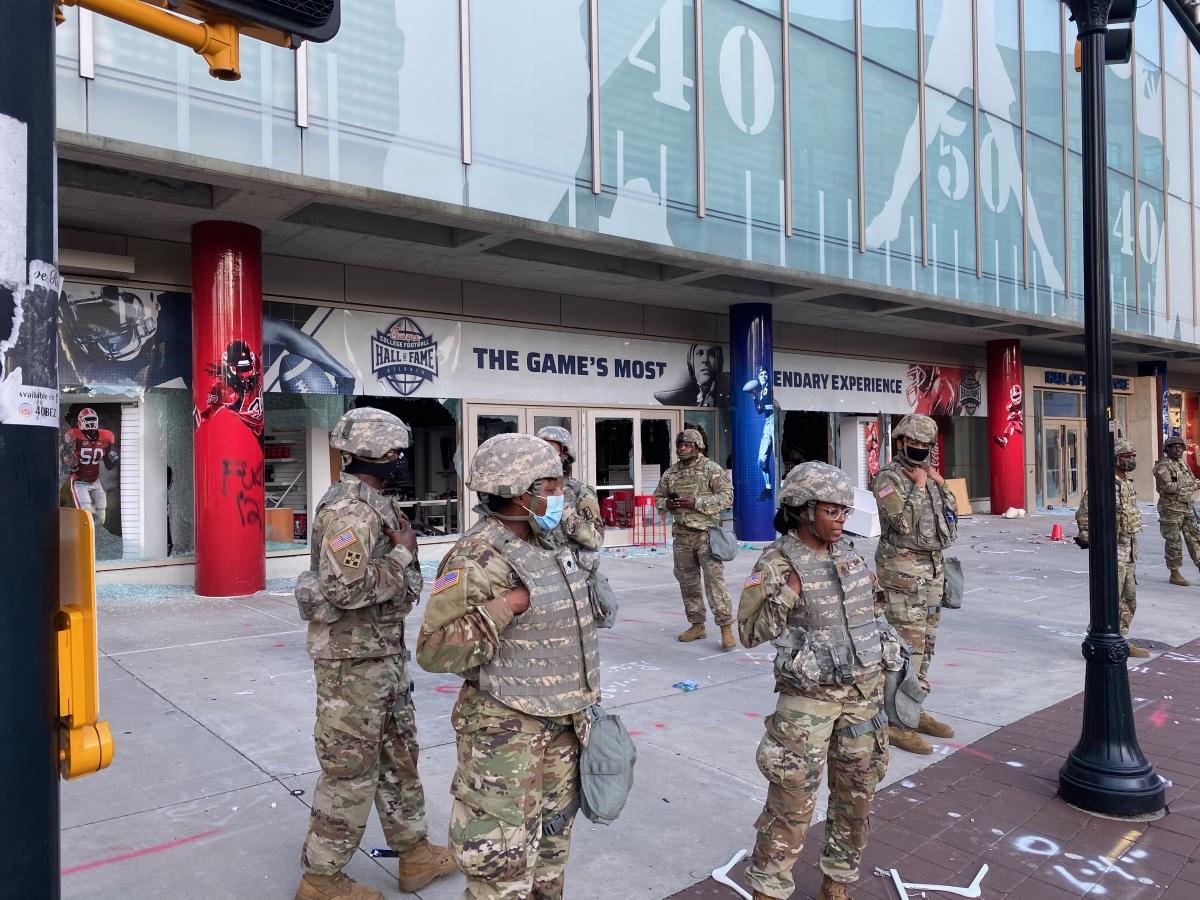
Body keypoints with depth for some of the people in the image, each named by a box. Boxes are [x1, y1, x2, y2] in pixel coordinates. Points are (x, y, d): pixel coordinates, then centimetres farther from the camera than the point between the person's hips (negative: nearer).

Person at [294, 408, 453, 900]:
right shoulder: (350, 509, -22)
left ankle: (414, 853, 34)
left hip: (383, 654, 10)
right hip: (353, 659, -10)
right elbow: (345, 587, -30)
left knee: (398, 754, 19)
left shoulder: (372, 503, 10)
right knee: (351, 768, 3)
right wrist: (402, 553, -21)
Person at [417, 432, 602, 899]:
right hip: (505, 730, -8)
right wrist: (504, 606, -29)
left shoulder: (549, 546, 6)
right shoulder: (475, 559, -21)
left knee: (551, 841, 22)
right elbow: (434, 650, -25)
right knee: (503, 862, 3)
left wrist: (584, 699, 20)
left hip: (561, 722, 8)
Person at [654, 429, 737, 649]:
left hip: (706, 532, -5)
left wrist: (696, 503, -17)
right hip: (681, 535, 6)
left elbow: (727, 496, -11)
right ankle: (697, 625, 23)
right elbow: (658, 497, 20)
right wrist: (667, 503, -4)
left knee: (714, 580, -11)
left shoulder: (711, 469, -5)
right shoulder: (670, 473, 10)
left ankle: (726, 628, -5)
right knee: (687, 581, 11)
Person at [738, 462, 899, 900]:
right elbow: (750, 631, -17)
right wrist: (787, 595, -28)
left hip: (864, 691, 6)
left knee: (856, 794, 15)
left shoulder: (849, 554, 6)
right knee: (792, 798, -3)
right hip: (810, 695, -6)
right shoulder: (778, 563, -13)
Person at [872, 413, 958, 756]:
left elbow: (952, 517, 15)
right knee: (908, 645, -8)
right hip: (903, 571, -8)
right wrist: (919, 486, -14)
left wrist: (941, 484, 4)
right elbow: (904, 523, -20)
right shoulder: (889, 478, -10)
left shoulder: (929, 475, 14)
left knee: (925, 641, 14)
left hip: (933, 568, 8)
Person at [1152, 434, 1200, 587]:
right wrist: (1185, 484, -10)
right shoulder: (1163, 466, -12)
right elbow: (1168, 487, -23)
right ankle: (1174, 575, 9)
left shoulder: (1183, 464, 13)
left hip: (1187, 508, 7)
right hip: (1171, 509, -7)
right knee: (1174, 542, 0)